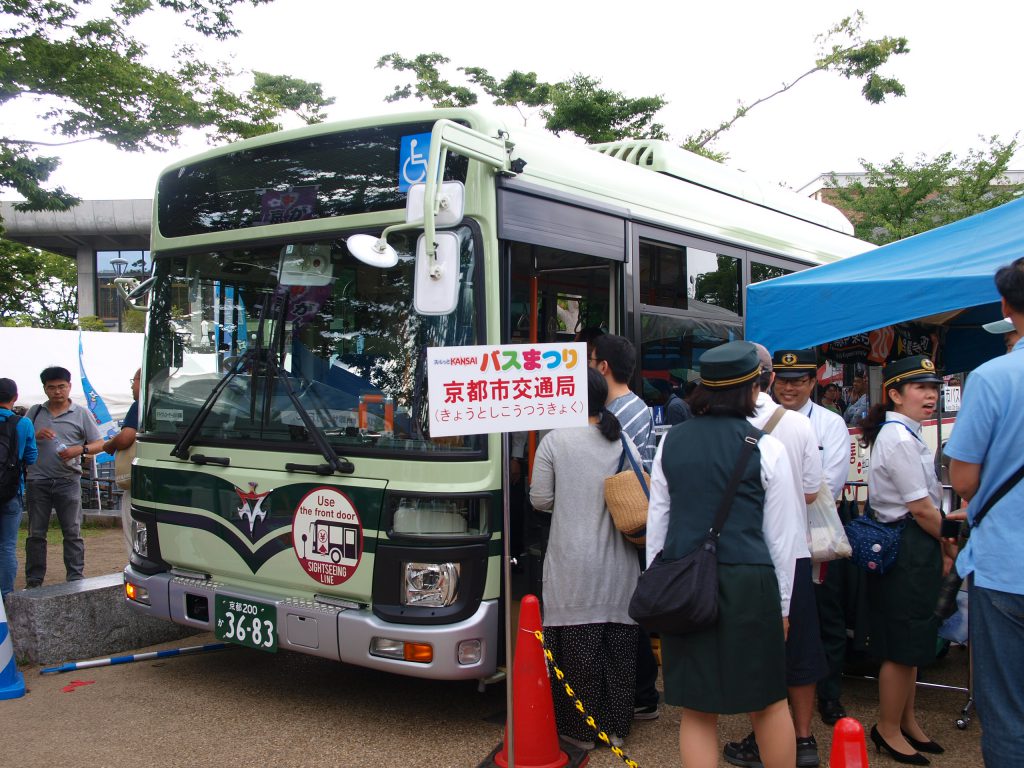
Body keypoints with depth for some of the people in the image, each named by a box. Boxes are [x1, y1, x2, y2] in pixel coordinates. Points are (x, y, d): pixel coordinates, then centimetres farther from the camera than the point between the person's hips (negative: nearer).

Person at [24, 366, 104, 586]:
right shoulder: (34, 412, 13)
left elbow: (99, 444, 5)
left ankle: (76, 579, 3)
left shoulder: (81, 414, 7)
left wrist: (80, 449, -15)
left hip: (68, 480, -2)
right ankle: (33, 582, 11)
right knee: (35, 533, 5)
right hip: (38, 480, 2)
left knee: (72, 533, -1)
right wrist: (36, 436, -8)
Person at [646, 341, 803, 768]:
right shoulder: (766, 448, -3)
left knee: (697, 709, 9)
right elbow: (782, 533, 0)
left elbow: (656, 520, 8)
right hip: (747, 583, -2)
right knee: (768, 701, 15)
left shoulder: (671, 442, 5)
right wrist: (782, 603, 10)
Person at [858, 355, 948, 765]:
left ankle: (907, 722, 33)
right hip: (907, 548, -10)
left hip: (910, 547, 10)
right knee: (903, 645, 2)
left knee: (911, 643, 19)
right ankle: (888, 730, 17)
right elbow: (921, 509, -17)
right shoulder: (901, 439, -19)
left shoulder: (903, 434, 13)